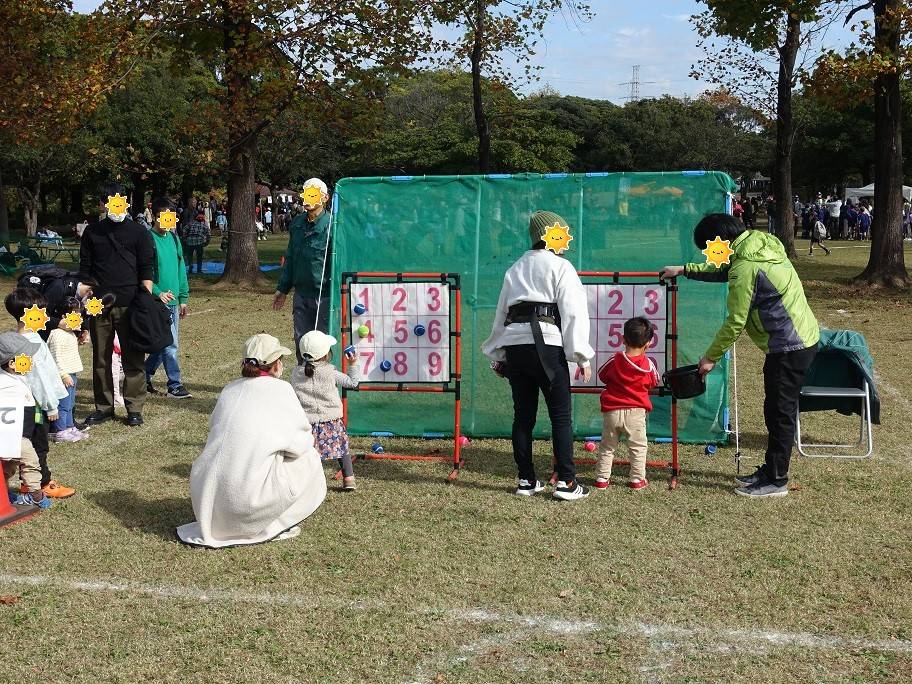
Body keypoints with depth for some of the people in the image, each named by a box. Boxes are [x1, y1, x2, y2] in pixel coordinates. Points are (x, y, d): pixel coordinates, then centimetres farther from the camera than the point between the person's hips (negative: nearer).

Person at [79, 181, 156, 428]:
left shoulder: (138, 232, 4)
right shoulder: (93, 232, 11)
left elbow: (146, 270, 1)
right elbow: (85, 270, 14)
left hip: (130, 305, -2)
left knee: (133, 358, -1)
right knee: (100, 358, 8)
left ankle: (134, 408, 7)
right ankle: (103, 407, 19)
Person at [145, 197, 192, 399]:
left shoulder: (173, 238, 12)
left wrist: (183, 298, 14)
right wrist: (157, 292, -21)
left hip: (172, 301, 7)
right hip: (158, 302, -7)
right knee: (170, 344, -6)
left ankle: (144, 377, 29)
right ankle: (175, 386, 1)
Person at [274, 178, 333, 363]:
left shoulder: (331, 226, -12)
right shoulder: (297, 224, 9)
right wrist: (282, 288, 19)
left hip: (324, 295, -6)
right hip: (301, 294, 7)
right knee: (301, 342, 14)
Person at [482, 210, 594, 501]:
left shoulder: (515, 269, 22)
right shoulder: (560, 267, 3)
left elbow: (501, 313, 21)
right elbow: (574, 313, -6)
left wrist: (497, 355, 25)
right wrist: (582, 356, -5)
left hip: (513, 345, 6)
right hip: (546, 344, -6)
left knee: (523, 415, 10)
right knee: (561, 415, -2)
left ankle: (526, 480, 13)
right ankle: (566, 482, -3)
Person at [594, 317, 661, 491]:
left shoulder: (615, 360, -6)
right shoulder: (648, 364, -7)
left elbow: (602, 375, 10)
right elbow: (654, 382, 11)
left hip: (611, 411, 2)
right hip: (636, 412, -1)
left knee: (607, 447, 13)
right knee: (638, 447, 11)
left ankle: (602, 478, 15)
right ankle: (637, 479, 10)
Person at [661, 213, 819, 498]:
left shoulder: (745, 267, -21)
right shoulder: (760, 244, 10)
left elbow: (735, 323, -18)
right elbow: (723, 271, 28)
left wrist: (710, 357, -9)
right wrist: (683, 270, 28)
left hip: (790, 347, -10)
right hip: (799, 339, 10)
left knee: (780, 411, -2)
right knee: (776, 409, 17)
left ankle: (776, 480, 6)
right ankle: (770, 470, 27)